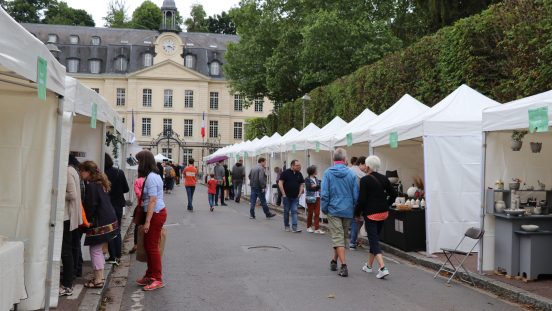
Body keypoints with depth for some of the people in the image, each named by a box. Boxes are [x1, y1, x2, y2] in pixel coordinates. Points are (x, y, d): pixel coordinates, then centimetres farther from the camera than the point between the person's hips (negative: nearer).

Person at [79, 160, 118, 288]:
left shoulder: (91, 186, -15)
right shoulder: (101, 184, 14)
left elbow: (90, 206, -17)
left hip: (99, 223, -10)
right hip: (110, 220, 10)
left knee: (95, 250, -2)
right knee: (99, 250, 17)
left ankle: (98, 280, 3)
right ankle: (100, 277, 25)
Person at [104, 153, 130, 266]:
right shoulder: (120, 172, -4)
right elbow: (126, 189, 0)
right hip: (118, 205, 4)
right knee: (117, 231, 15)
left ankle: (113, 257, 4)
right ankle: (118, 256, 16)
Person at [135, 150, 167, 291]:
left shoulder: (151, 177, -18)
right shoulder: (152, 175, 13)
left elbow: (152, 200, -22)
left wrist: (147, 222, -22)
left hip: (156, 214, -10)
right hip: (156, 213, 10)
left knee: (152, 246, -3)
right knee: (148, 245, 16)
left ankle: (157, 279, 6)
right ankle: (150, 275, 26)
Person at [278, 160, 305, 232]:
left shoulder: (299, 174, 5)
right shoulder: (286, 173, -8)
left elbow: (302, 184, 14)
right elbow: (280, 183, -10)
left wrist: (300, 193, 3)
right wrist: (283, 194, -12)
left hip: (295, 197, 3)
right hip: (287, 196, -3)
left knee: (294, 211, -4)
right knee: (286, 211, 8)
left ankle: (294, 227, -7)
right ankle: (286, 226, 22)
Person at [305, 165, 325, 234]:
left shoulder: (317, 179, 13)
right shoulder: (307, 179, -4)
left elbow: (320, 185, 7)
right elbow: (308, 187, -15)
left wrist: (314, 186, -8)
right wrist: (317, 186, -10)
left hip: (317, 198, 5)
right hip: (311, 198, -5)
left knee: (317, 213, -1)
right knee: (310, 213, 5)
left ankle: (317, 228, 0)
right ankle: (309, 227, 20)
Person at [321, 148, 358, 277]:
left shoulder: (328, 173, -7)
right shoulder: (351, 174, -3)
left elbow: (324, 194, -8)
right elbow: (356, 195, 0)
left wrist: (324, 209, 3)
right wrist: (354, 209, 13)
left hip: (334, 210, -2)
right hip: (348, 211, 2)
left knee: (338, 238, -1)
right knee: (343, 237, 17)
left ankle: (344, 266, -9)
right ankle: (334, 261, 30)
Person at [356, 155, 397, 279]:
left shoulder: (365, 180, -13)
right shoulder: (384, 179, 6)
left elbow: (362, 199, -16)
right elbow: (393, 194, 7)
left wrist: (357, 212, -3)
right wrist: (386, 205, 15)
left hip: (370, 213, -7)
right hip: (383, 213, 7)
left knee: (373, 240, -4)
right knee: (374, 238, 19)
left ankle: (382, 268, -18)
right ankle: (369, 265, 30)